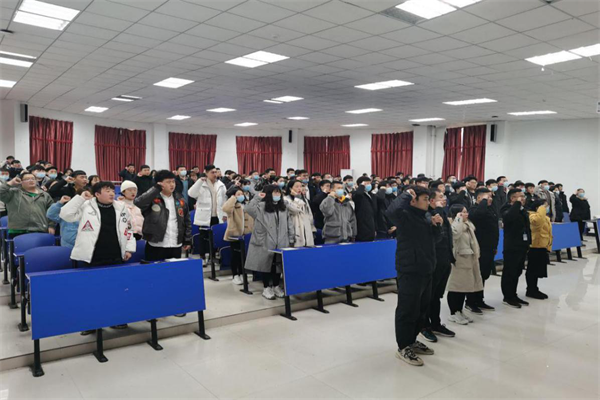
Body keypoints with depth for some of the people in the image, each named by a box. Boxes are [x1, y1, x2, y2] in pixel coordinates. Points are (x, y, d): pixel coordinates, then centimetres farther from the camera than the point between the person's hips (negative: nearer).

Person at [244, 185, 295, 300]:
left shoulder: (283, 208, 11)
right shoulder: (262, 206, -3)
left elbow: (289, 225, 12)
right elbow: (248, 209, -20)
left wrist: (291, 239, 7)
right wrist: (257, 198, -17)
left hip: (281, 242, 4)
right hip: (266, 242, -4)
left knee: (279, 264, 9)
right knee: (266, 264, 3)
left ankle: (276, 286, 25)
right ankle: (266, 288, 15)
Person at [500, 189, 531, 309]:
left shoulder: (522, 210, 15)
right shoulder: (507, 209, -12)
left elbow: (527, 227, 22)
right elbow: (508, 217, -37)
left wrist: (528, 243, 18)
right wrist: (518, 204, -26)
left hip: (522, 246, 8)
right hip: (511, 247, -8)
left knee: (517, 272, 14)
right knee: (509, 272, -1)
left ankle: (513, 295, 24)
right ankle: (507, 297, 7)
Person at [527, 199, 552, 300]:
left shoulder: (546, 218, 15)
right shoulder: (532, 216, -15)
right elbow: (537, 220, -41)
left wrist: (549, 247, 21)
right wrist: (542, 208, -28)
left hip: (543, 248, 9)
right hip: (534, 248, -9)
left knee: (538, 270, 15)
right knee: (533, 270, -2)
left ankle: (534, 290, 24)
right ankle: (531, 291, 6)